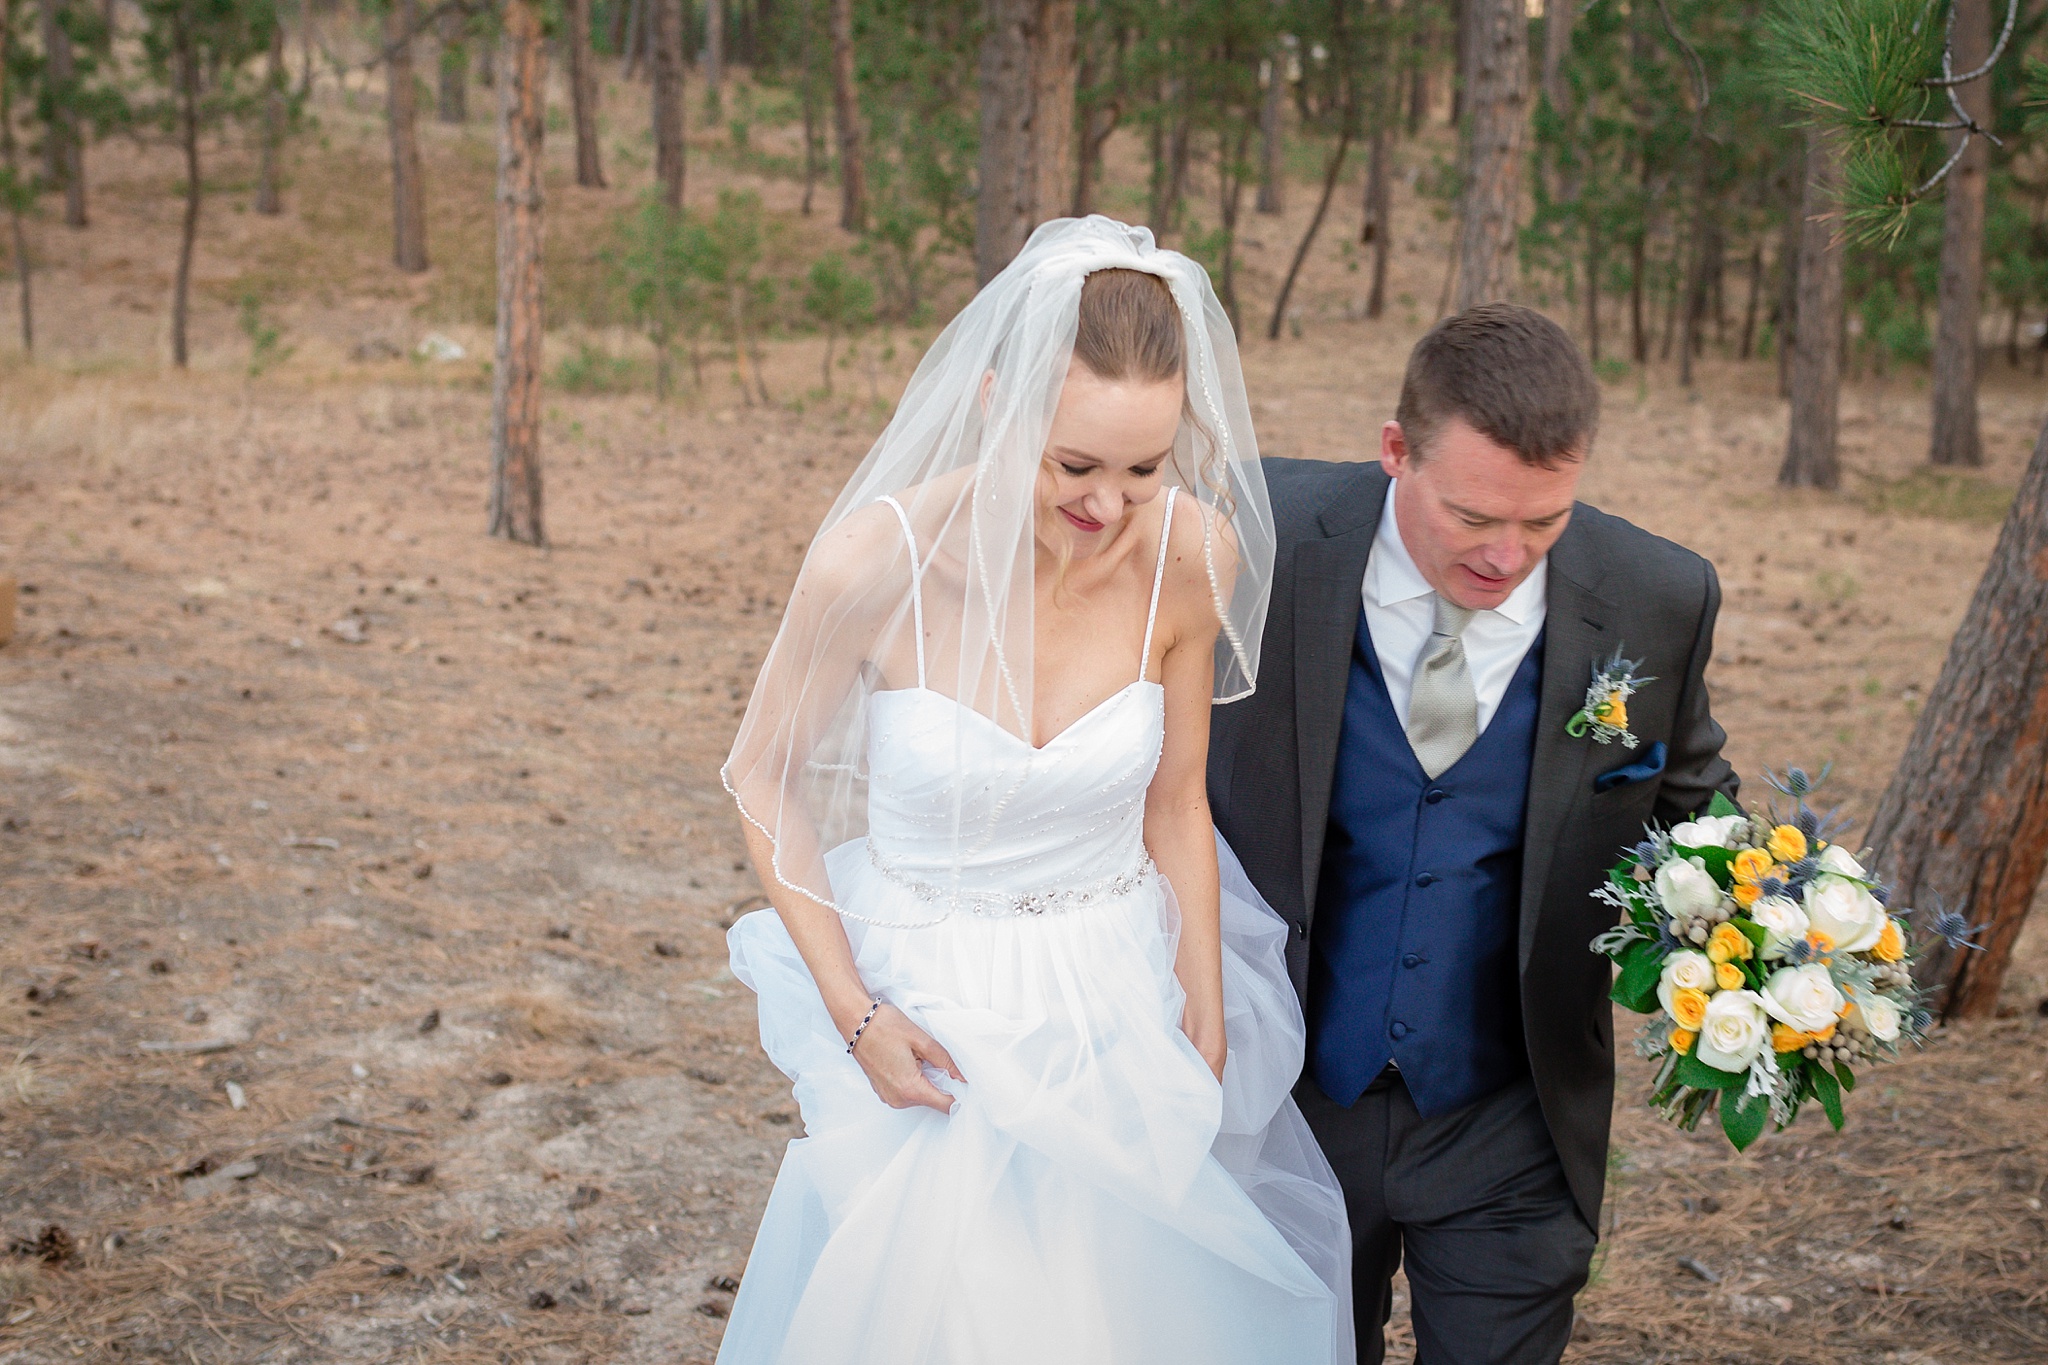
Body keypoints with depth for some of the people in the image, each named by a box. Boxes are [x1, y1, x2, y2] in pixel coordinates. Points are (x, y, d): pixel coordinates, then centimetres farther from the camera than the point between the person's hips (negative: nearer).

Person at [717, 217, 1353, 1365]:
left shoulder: (1193, 556, -15)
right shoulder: (878, 561, -22)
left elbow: (1177, 806, -1)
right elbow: (767, 778, -6)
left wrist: (1208, 1043, 2)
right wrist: (853, 1013, -11)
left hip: (1123, 1008, 2)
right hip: (931, 1023, -2)